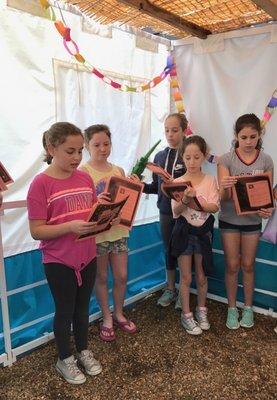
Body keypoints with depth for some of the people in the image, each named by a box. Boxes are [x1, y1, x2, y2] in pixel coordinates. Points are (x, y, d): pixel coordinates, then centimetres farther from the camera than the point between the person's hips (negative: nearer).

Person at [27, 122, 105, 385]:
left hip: (87, 257, 5)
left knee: (82, 307, 20)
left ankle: (83, 351, 43)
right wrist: (70, 227, -29)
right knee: (64, 310, 14)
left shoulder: (85, 178, 1)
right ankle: (65, 359, 37)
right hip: (58, 262, -4)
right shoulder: (40, 184, -16)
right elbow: (36, 231, -16)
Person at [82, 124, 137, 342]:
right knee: (102, 277, 12)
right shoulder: (83, 172, -9)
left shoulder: (119, 171, 6)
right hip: (96, 232, -4)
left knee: (122, 276, 12)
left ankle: (118, 314, 36)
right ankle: (107, 318, 31)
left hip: (119, 230, 4)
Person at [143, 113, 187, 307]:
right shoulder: (160, 156, 5)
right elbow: (156, 187, 8)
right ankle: (170, 288, 34)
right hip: (166, 211, 4)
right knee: (169, 249, 16)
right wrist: (142, 186, -9)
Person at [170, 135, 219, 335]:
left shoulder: (210, 180, -3)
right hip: (184, 232, -1)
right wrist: (185, 200, -32)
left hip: (203, 232, 1)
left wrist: (196, 201, -28)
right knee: (186, 277, 8)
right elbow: (176, 212, -13)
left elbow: (214, 207, -13)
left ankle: (201, 310, 38)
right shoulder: (178, 182, -7)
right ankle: (186, 315, 26)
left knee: (202, 276, 16)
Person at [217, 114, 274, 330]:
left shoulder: (266, 160, -5)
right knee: (232, 266, 8)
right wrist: (225, 188, -38)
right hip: (229, 220, -1)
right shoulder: (227, 159, -11)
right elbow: (223, 197, -15)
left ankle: (248, 308, 32)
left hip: (253, 221, 1)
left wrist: (268, 209, -22)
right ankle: (232, 308, 27)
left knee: (248, 265, 14)